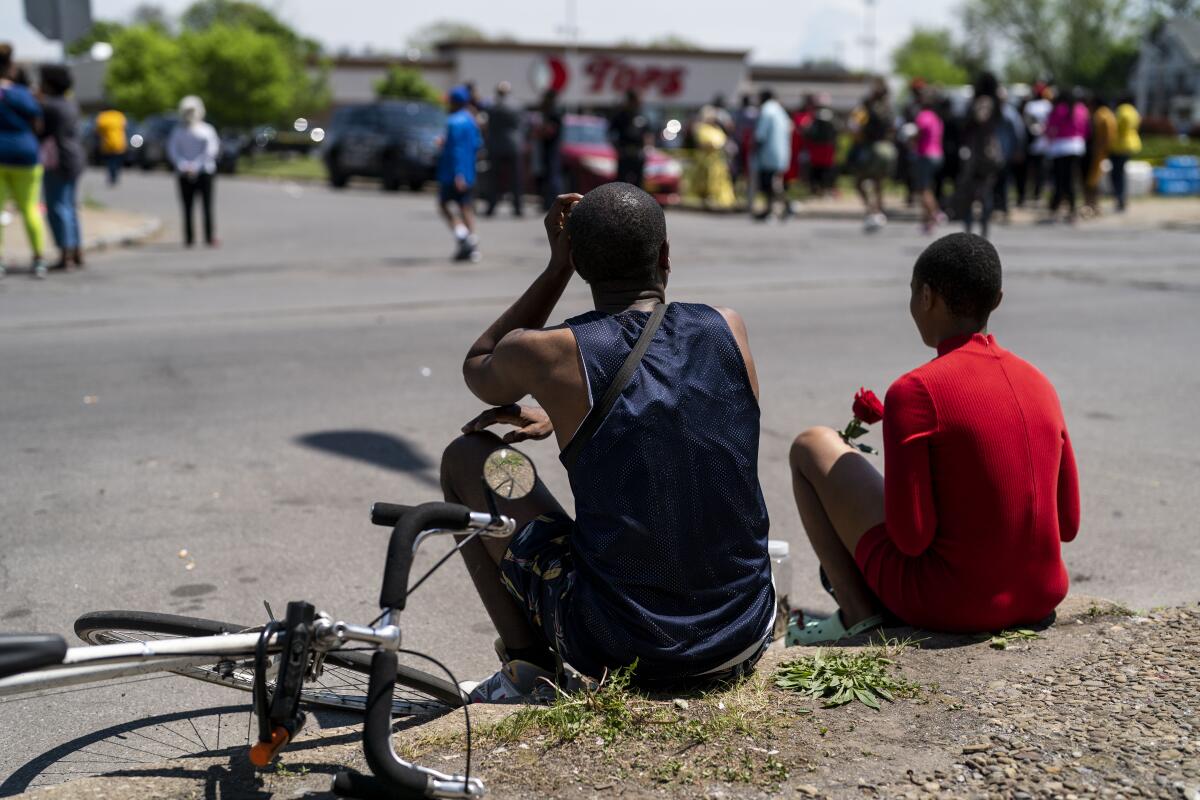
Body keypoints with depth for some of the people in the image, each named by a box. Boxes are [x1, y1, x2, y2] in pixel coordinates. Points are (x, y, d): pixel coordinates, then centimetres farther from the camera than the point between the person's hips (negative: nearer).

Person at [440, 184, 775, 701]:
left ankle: (527, 667, 10)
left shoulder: (545, 353, -10)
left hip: (618, 650, -4)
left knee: (464, 456, 14)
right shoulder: (729, 330, 0)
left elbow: (478, 370, 16)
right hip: (743, 647, 4)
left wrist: (556, 266, 13)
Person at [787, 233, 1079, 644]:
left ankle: (857, 611, 3)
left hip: (948, 606, -7)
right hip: (1040, 599, 7)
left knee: (813, 445, 7)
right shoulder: (1040, 385, 3)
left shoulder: (915, 392, -17)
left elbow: (912, 538, -19)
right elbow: (1068, 523, 8)